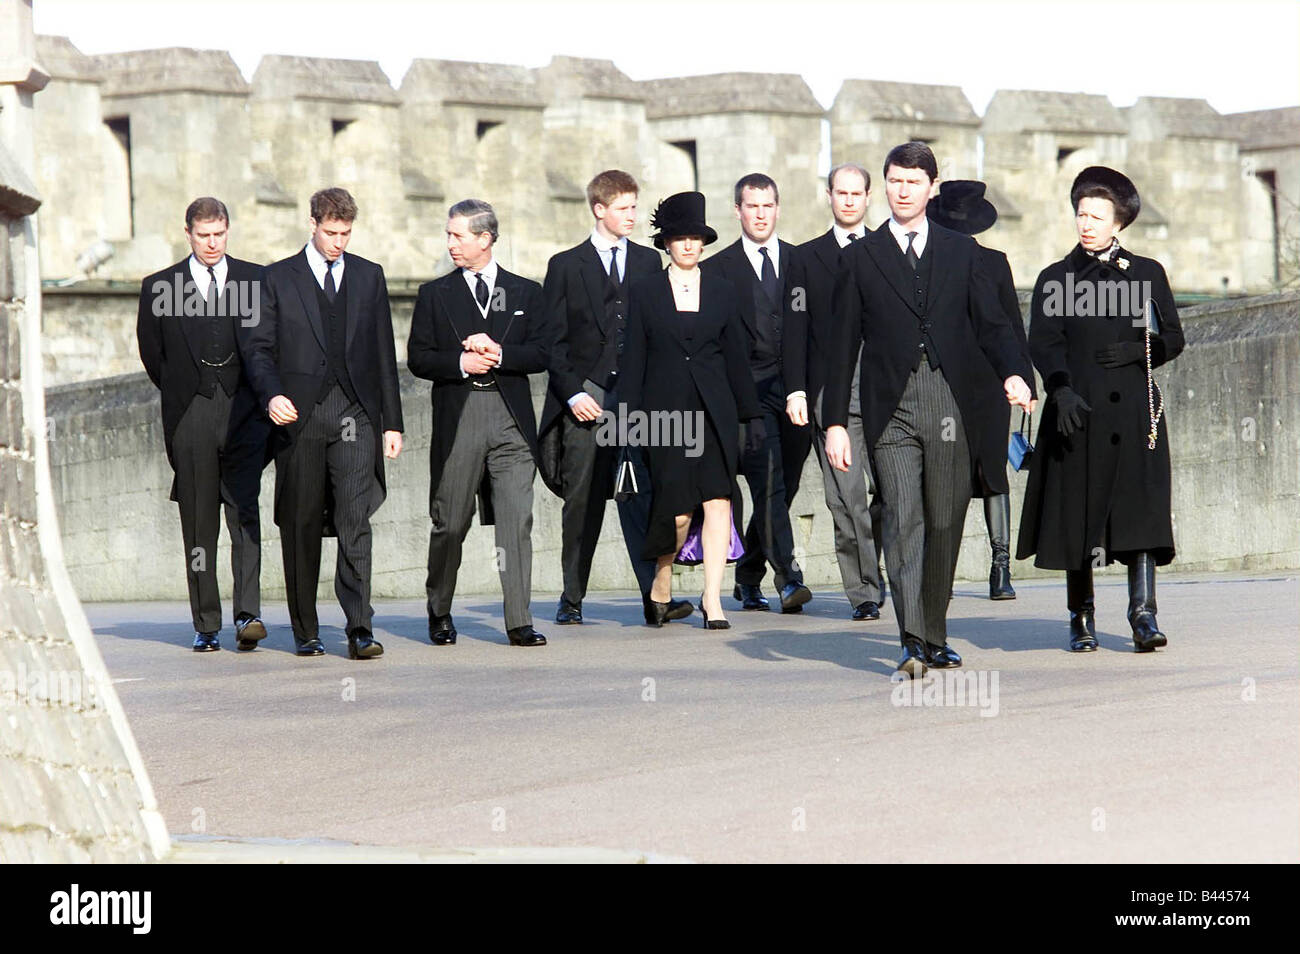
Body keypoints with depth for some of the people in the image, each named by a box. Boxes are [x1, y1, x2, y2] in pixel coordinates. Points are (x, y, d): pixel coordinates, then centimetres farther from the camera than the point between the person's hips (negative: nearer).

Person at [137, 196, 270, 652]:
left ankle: (248, 614, -17)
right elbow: (152, 353, 12)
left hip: (244, 414, 0)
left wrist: (259, 396, 6)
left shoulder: (257, 281, 8)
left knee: (244, 513, -12)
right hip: (190, 421, 0)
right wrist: (184, 396, 10)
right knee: (198, 525, 2)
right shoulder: (159, 287, 7)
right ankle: (206, 625, 7)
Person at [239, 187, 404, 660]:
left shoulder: (369, 276, 14)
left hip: (355, 414, 1)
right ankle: (305, 631, 14)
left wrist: (392, 421, 11)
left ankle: (360, 628, -15)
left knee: (355, 521, -11)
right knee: (301, 526, 4)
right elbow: (257, 346, 2)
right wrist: (271, 394, -16)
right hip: (299, 414, -1)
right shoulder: (279, 278, 7)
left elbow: (384, 354, 15)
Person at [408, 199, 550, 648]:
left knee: (516, 522, -7)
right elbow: (418, 358, 4)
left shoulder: (525, 292, 11)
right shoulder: (435, 294, 10)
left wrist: (498, 353, -10)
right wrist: (461, 363, -11)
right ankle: (439, 613, 22)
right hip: (457, 420, 0)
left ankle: (519, 622, -6)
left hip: (511, 420, 0)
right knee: (449, 523, 4)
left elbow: (541, 354, 4)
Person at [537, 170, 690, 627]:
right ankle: (572, 598, 11)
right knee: (582, 501, 2)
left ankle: (654, 594, -16)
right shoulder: (565, 265, 6)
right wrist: (572, 394, -8)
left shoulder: (648, 261, 14)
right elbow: (552, 340, 3)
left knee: (641, 496, -10)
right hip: (584, 397, -1)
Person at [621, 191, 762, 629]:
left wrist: (751, 414, 7)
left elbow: (736, 354, 10)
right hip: (666, 409, -1)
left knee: (718, 502, -10)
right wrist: (631, 420, -1)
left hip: (714, 410, 1)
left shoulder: (721, 290, 10)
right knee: (677, 508, -4)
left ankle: (712, 598, -7)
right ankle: (661, 586, 21)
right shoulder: (646, 292, 5)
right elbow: (634, 359, 4)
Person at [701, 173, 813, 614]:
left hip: (796, 391, 4)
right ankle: (788, 577, -21)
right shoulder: (718, 270, 4)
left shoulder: (801, 263, 13)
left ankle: (748, 577, 22)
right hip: (749, 391, -4)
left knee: (781, 489, 8)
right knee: (768, 483, -15)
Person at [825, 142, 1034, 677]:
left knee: (944, 524, 6)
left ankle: (934, 637, 20)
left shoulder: (960, 252, 13)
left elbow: (991, 325, 9)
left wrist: (1014, 373, -11)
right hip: (891, 408, -2)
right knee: (902, 519, -13)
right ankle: (912, 645, -19)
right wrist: (835, 421, 2)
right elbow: (844, 345, 8)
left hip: (951, 406, 2)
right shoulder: (861, 258, 9)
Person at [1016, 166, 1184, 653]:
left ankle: (1143, 614, -15)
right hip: (1077, 411, 0)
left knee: (1140, 511, -11)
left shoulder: (1146, 274, 12)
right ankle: (1081, 618, 11)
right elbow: (1043, 344, -4)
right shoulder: (1054, 279, 8)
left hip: (1135, 410, 0)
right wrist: (1062, 391, -20)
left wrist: (1138, 351, -8)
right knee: (1077, 516, 0)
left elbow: (1173, 338, 12)